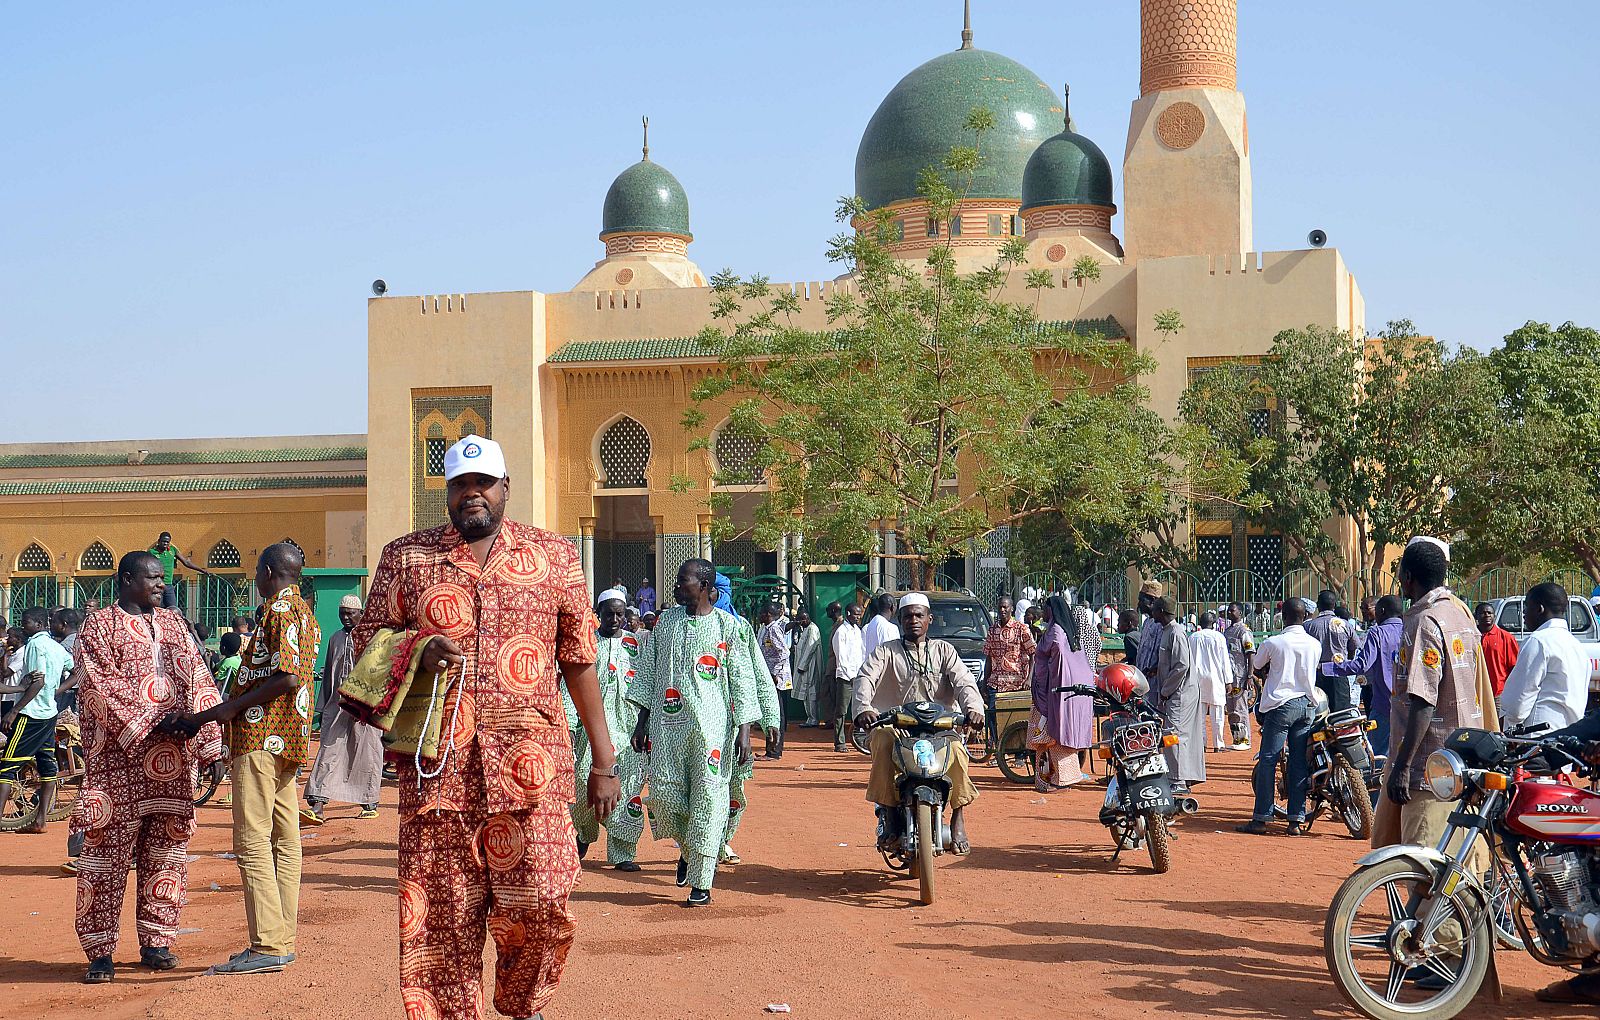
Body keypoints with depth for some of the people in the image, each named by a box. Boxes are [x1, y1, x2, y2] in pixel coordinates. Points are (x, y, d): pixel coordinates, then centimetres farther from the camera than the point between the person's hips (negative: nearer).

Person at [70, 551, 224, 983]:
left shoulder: (173, 624, 17)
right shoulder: (99, 626, 2)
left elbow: (199, 682, 12)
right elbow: (100, 687, -10)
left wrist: (209, 739, 2)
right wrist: (148, 722, -18)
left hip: (172, 758, 5)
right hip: (117, 758, -5)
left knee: (167, 849, 6)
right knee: (107, 850, -4)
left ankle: (156, 942, 15)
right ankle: (100, 951, 1)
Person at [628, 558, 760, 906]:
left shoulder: (728, 625, -1)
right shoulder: (666, 621, 12)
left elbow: (743, 678, -2)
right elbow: (650, 672, 16)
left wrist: (744, 729, -8)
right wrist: (643, 720, 12)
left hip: (712, 724, -4)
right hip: (667, 721, 4)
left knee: (708, 796, -5)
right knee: (664, 792, -2)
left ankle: (701, 883, 2)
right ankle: (687, 848, 29)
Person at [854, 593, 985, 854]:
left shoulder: (943, 650, 16)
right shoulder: (886, 651, 13)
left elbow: (963, 682, 0)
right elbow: (866, 679, -5)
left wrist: (973, 708, -23)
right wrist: (863, 708, -29)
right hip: (894, 722, 0)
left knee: (957, 751, -30)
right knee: (883, 744, -34)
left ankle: (958, 822, -17)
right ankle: (890, 815, -24)